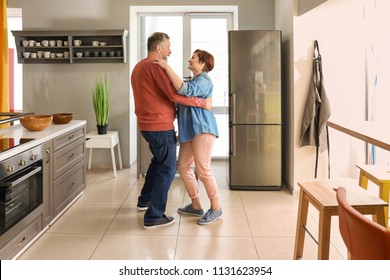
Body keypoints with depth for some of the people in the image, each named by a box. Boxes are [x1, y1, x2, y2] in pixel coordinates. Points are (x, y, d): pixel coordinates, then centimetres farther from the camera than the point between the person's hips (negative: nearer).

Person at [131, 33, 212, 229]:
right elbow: (175, 94, -23)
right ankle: (154, 217, 1)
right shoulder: (155, 66, -17)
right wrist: (202, 102, -15)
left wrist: (172, 110, 14)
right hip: (160, 127, -10)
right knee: (167, 169, -1)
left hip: (147, 125, 10)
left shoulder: (139, 67, 14)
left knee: (158, 160, 28)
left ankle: (145, 200, 38)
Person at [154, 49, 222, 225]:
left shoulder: (204, 81, -9)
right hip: (190, 131, 10)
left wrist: (167, 67, -26)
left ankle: (216, 208, 2)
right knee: (183, 167, 9)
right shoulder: (194, 81, 23)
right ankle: (196, 206, 20)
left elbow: (184, 90, -27)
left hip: (203, 129, -10)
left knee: (203, 170, -10)